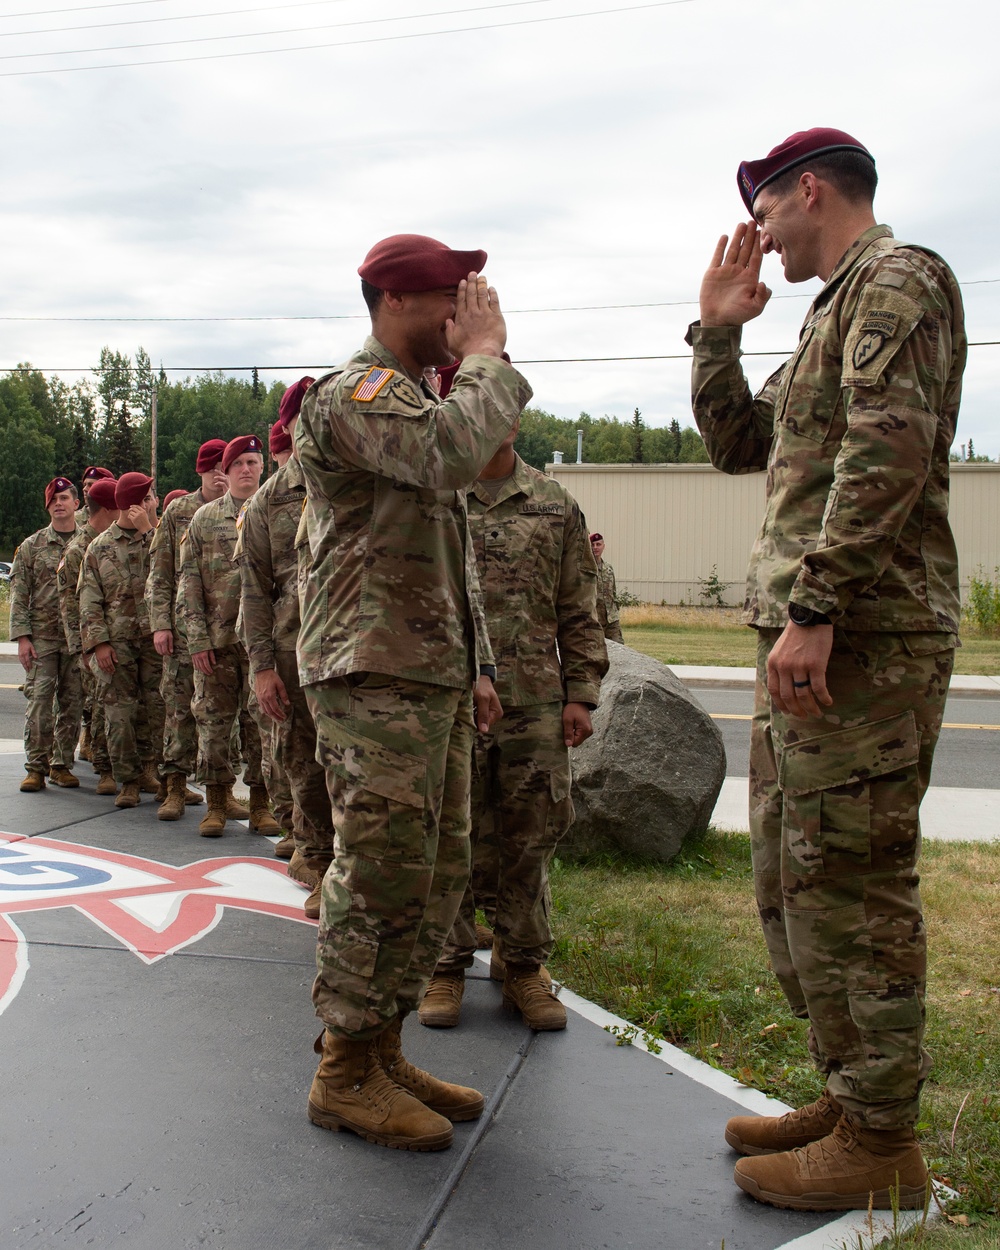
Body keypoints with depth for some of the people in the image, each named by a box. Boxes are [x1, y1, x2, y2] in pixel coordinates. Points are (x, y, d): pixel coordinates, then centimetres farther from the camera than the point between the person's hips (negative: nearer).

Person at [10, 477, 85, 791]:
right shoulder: (31, 546, 5)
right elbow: (19, 595, 3)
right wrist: (22, 636, -6)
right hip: (41, 636, -1)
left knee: (71, 703, 5)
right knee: (39, 701, -4)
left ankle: (62, 764, 15)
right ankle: (35, 767, 3)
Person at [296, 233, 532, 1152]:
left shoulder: (419, 398, 23)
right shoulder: (353, 392, -8)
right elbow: (454, 451, -30)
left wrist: (478, 663, 21)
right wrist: (486, 354, -13)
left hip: (434, 676, 10)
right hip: (375, 675, -10)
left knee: (440, 872, 11)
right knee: (383, 875, -6)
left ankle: (383, 1049, 23)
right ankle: (346, 1075, 9)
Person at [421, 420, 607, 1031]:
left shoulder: (556, 504, 11)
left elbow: (579, 613, 12)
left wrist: (581, 694, 5)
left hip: (535, 704, 2)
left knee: (532, 837, 7)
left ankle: (524, 964, 24)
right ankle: (447, 965, 20)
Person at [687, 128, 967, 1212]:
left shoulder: (898, 279, -5)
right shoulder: (837, 309, 25)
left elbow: (890, 450, -20)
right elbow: (736, 445, 28)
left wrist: (814, 606, -24)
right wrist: (717, 331, 19)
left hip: (862, 636, -10)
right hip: (808, 636, 10)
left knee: (850, 886, -4)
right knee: (791, 880, 15)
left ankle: (880, 1144, 9)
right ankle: (848, 1095, 28)